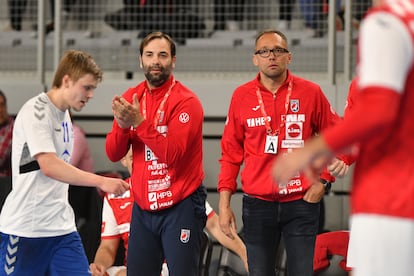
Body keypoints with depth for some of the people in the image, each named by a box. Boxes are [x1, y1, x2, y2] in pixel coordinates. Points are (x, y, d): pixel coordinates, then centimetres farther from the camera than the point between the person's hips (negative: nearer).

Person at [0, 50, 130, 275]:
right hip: (25, 229, -8)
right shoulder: (36, 112, -13)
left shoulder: (64, 114, 14)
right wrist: (101, 181, -30)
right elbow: (49, 166, -24)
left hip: (62, 227, 8)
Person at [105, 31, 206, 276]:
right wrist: (122, 126, -16)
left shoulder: (186, 101, -10)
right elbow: (114, 154, 3)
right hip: (143, 207, 5)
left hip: (180, 207, -5)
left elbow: (171, 154, -20)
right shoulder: (131, 98, 8)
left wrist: (139, 122, -27)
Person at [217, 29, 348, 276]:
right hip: (258, 204, 1)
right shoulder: (242, 96, 4)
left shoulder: (310, 93, 0)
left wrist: (323, 179, 0)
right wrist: (224, 202, 3)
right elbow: (231, 153, 8)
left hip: (302, 202, -1)